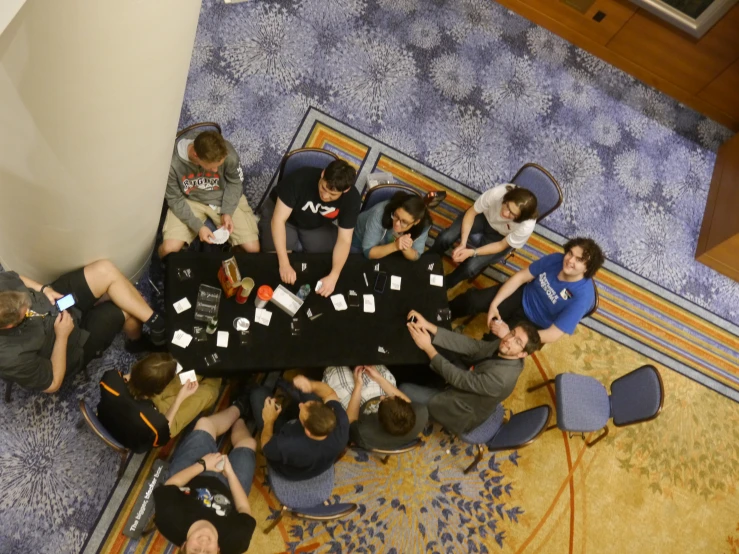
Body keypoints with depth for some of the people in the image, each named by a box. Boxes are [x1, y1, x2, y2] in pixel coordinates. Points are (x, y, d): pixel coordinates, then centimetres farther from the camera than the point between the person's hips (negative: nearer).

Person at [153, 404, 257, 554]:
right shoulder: (234, 537, -40)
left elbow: (170, 485, -25)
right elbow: (244, 509, -19)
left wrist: (201, 465, -23)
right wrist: (230, 472, -19)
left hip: (188, 478, 1)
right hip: (223, 484, 0)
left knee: (205, 423, 4)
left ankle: (237, 408, 37)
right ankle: (238, 418, 46)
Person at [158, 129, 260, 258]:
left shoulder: (228, 154, -28)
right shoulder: (172, 163, -29)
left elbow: (235, 183, -6)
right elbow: (175, 199, -14)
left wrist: (227, 212, -17)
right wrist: (198, 226, -23)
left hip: (224, 198, 1)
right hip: (190, 201, -1)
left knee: (253, 248, -11)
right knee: (168, 250, -21)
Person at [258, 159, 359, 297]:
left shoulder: (351, 198, -28)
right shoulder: (300, 179, -37)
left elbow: (344, 239, -23)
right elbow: (278, 220, -34)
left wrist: (334, 276, -36)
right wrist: (284, 263, -41)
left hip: (318, 225, 3)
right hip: (281, 213, -3)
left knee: (328, 262, -9)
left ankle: (298, 245, 14)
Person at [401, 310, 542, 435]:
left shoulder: (502, 378, -39)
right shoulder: (503, 349, -17)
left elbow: (458, 379, -33)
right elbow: (470, 345, -21)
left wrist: (427, 347, -32)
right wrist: (428, 326, -32)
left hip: (463, 412, -7)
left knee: (405, 390, -3)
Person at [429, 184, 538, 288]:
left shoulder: (526, 226, -38)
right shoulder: (497, 193, -38)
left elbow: (501, 245, -20)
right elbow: (471, 212, -19)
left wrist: (471, 252, -27)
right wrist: (462, 244, -26)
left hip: (500, 237, -1)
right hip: (484, 217, 2)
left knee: (470, 267, -17)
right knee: (445, 238, -16)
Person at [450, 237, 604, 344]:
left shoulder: (582, 297, -30)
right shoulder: (556, 259, -18)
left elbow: (553, 335, -29)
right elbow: (521, 277, -7)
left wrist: (510, 334, -33)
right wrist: (494, 304, -15)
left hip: (533, 324, -4)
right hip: (522, 296, 4)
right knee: (472, 299, -8)